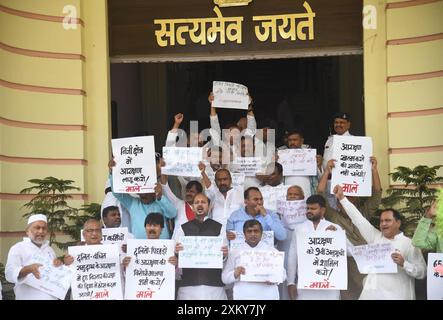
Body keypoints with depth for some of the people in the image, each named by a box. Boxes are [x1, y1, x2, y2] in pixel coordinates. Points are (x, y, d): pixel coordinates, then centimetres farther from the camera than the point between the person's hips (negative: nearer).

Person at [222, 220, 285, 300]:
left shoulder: (273, 252, 13)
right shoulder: (235, 253, 11)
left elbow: (283, 274, 12)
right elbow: (225, 278, 9)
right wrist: (235, 274, -12)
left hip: (268, 296, 1)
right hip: (243, 297, -1)